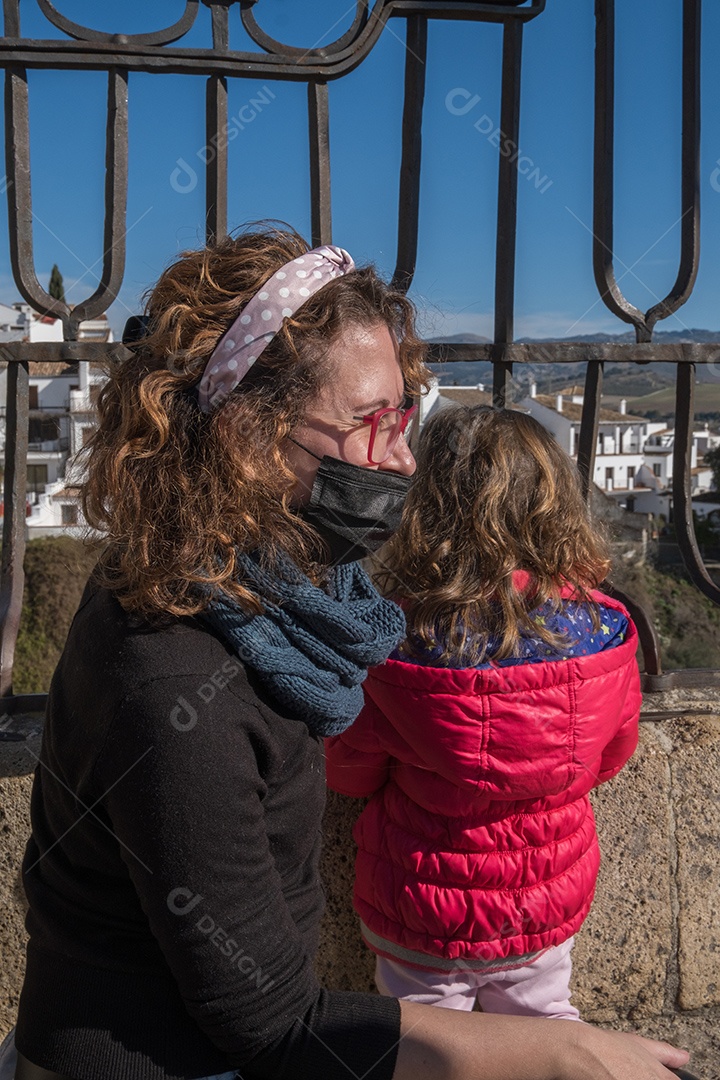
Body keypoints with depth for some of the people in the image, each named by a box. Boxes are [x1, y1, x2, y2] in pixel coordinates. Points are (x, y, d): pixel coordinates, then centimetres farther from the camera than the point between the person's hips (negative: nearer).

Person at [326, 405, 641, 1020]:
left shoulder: (395, 645, -28)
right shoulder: (606, 631, -19)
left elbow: (348, 774, -11)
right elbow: (612, 756, 0)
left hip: (424, 915, -2)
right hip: (547, 910, 2)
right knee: (542, 1019, 28)